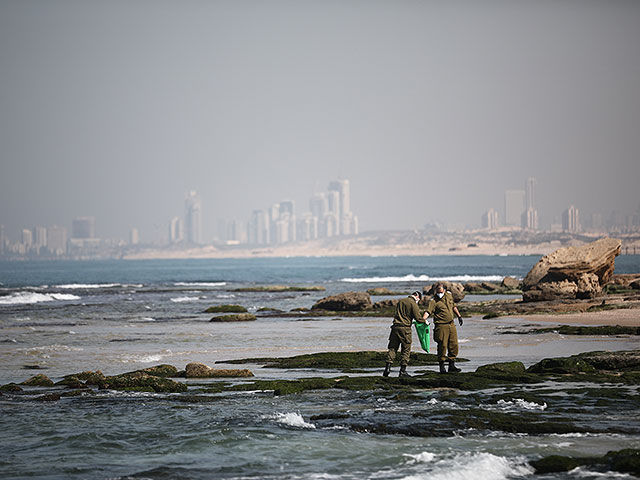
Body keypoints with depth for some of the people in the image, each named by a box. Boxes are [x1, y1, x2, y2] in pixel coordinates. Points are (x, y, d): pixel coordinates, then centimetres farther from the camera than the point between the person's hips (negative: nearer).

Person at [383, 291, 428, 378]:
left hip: (395, 326, 5)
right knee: (406, 349, 3)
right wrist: (424, 320, 11)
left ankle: (388, 367, -6)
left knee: (392, 348, 7)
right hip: (405, 328, -5)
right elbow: (418, 318, -10)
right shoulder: (413, 304, -4)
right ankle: (403, 371, 3)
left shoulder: (401, 301, 17)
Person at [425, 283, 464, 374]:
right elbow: (428, 311, -25)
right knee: (442, 346, -5)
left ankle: (452, 366, 18)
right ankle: (441, 367, 4)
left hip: (451, 325, 6)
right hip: (441, 326, -6)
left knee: (454, 345, 8)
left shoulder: (449, 295, 8)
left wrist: (459, 316, 25)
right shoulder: (433, 301, -12)